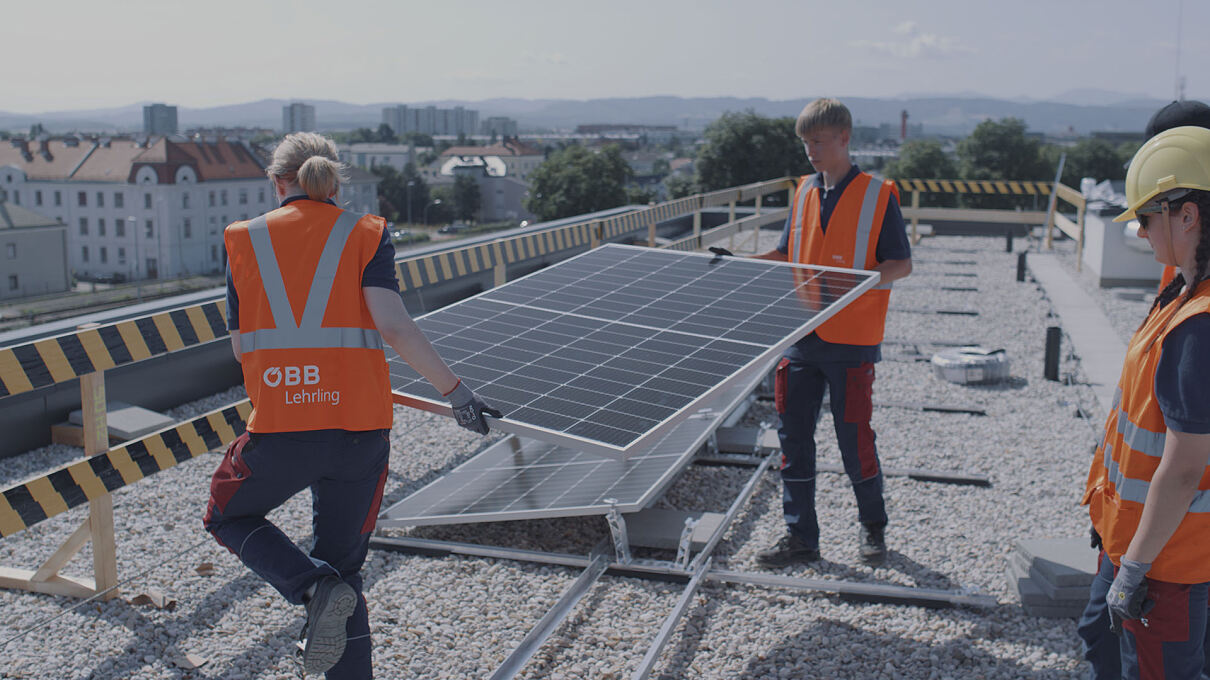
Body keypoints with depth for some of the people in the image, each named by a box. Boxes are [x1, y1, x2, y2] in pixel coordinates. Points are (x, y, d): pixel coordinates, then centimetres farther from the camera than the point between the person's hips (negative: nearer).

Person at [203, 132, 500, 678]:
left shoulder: (245, 240, 8)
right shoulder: (366, 234, 4)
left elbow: (241, 346, 12)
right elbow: (393, 325, -9)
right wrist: (455, 391, -5)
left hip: (280, 429, -1)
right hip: (361, 427, 1)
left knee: (228, 517, 25)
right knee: (343, 565, 19)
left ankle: (317, 589, 1)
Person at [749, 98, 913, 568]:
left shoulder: (878, 195, -5)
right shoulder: (804, 192, 11)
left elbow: (901, 264, -5)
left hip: (851, 342, -5)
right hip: (800, 336, 5)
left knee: (854, 437, 3)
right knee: (793, 436, 6)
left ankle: (873, 526, 27)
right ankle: (800, 537, 17)